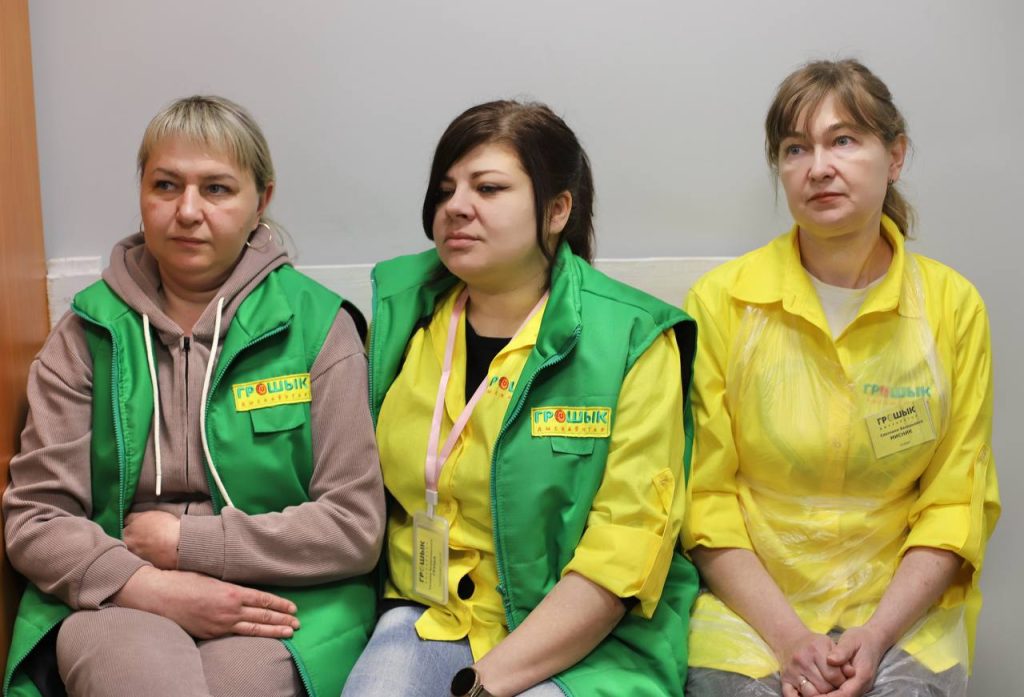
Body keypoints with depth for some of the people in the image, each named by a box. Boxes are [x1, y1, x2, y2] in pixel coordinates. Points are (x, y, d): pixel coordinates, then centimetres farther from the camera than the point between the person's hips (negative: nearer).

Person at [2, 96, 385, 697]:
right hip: (116, 601, 1)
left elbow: (356, 525, -3)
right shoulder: (89, 332, 8)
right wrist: (153, 587, -13)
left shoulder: (318, 326, 2)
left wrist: (183, 539, -7)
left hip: (279, 602, 0)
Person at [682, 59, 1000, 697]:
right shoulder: (721, 302, -3)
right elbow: (705, 496, -3)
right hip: (748, 606, 0)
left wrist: (878, 634, -11)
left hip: (902, 610, 1)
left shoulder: (953, 306, 1)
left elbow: (957, 504, 1)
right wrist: (787, 636, -13)